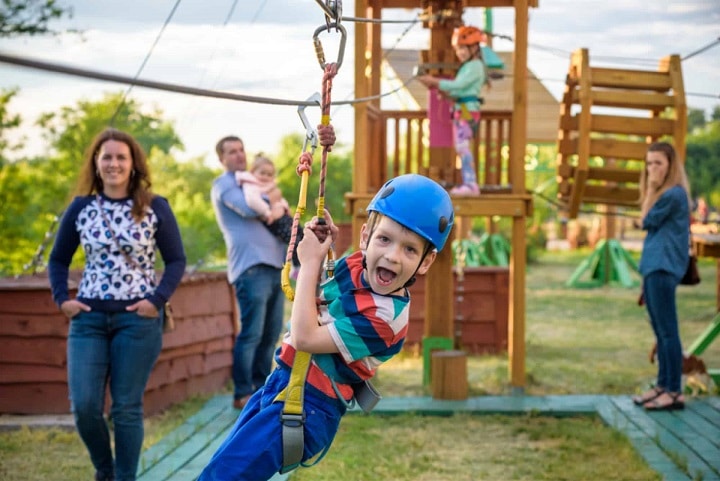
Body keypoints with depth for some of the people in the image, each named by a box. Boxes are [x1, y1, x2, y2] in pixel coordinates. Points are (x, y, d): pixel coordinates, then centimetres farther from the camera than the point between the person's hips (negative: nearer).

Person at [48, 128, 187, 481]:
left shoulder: (155, 208, -1)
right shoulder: (81, 207, 4)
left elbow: (176, 260, 2)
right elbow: (58, 259, 13)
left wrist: (157, 299, -11)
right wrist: (62, 298, -2)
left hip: (137, 319, -2)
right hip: (88, 318, 2)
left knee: (126, 408, 2)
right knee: (84, 406, -3)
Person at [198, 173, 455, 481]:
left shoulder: (384, 316, -26)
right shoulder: (355, 264, -2)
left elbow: (305, 338, -29)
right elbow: (315, 299, 19)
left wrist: (310, 262, -21)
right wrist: (320, 246, 1)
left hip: (306, 408, -9)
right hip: (281, 384, 9)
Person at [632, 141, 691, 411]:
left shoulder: (674, 194, -12)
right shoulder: (663, 194, 18)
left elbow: (647, 222, -9)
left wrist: (651, 189, -4)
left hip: (664, 269, -10)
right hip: (653, 268, 10)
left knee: (668, 331, -10)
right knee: (660, 331, 13)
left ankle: (674, 392, -9)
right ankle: (662, 386, 19)